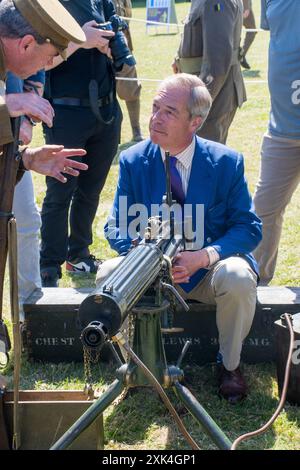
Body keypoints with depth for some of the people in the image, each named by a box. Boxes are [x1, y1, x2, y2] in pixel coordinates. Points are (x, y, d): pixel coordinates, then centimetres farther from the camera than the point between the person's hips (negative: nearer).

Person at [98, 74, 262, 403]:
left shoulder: (226, 162, -9)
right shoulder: (132, 161, -4)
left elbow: (249, 228, -9)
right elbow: (116, 228, -3)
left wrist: (203, 256, -28)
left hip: (210, 269, -1)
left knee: (238, 278, -34)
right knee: (108, 274, -26)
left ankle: (230, 365, -5)